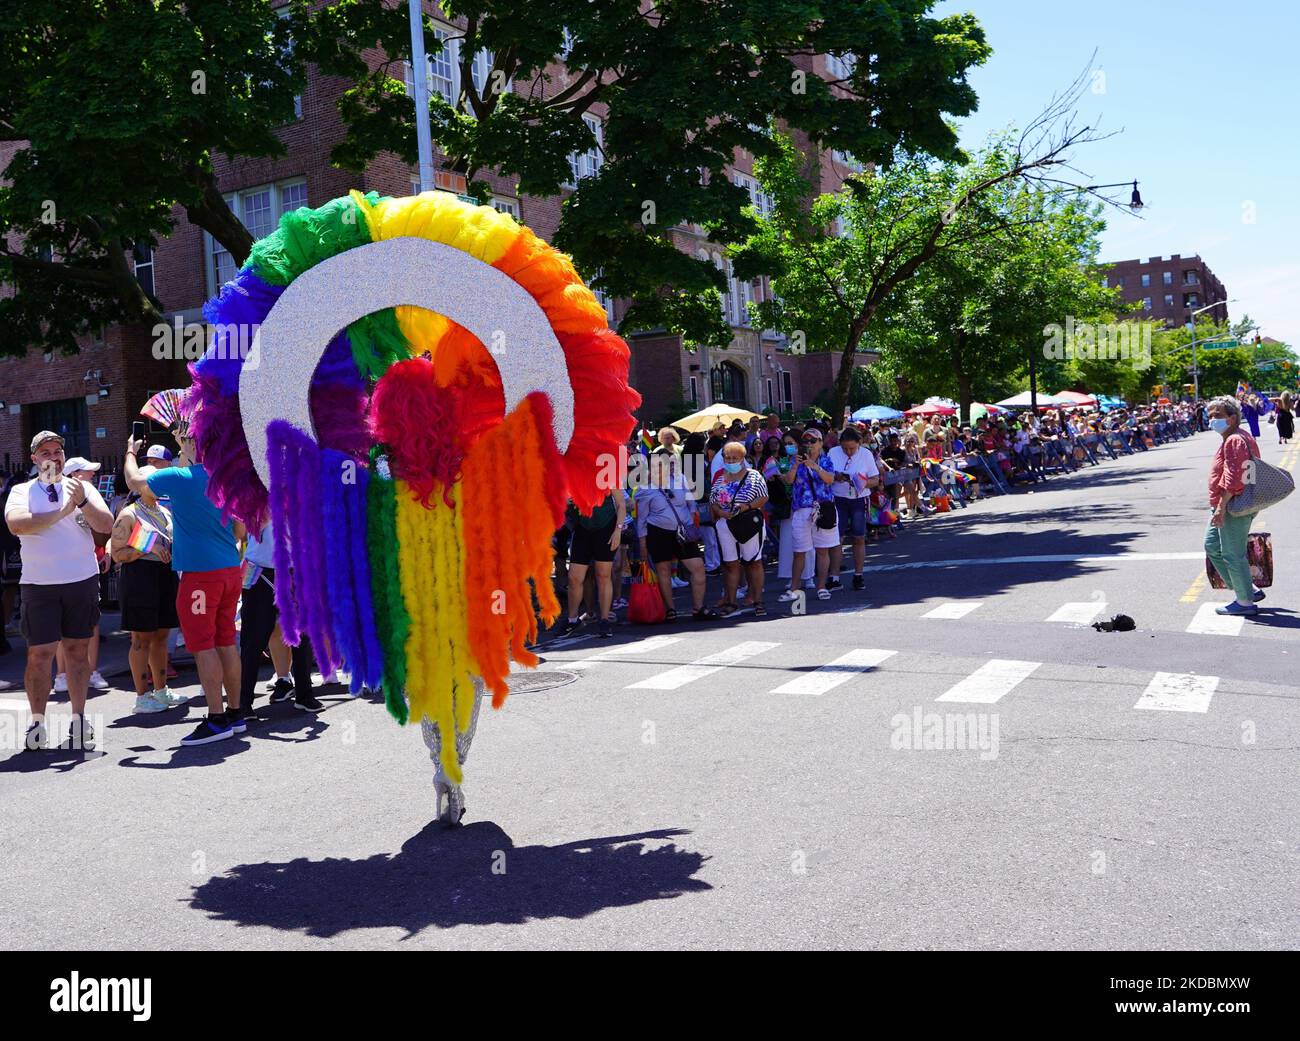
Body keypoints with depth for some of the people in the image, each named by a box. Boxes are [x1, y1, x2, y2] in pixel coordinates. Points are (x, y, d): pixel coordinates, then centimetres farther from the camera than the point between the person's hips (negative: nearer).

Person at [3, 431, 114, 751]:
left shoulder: (81, 488, 9)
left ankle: (78, 719, 14)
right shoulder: (22, 491, 6)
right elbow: (16, 524, -14)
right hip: (39, 584, -1)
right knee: (39, 654, -2)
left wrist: (82, 502, -17)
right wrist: (61, 512, -14)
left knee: (77, 650, 7)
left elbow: (106, 526, -2)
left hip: (83, 581, 1)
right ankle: (37, 722, 7)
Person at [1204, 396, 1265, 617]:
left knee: (1232, 555, -3)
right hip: (1226, 506, 11)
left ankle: (1245, 602, 8)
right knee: (1212, 546, 17)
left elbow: (1232, 478, -25)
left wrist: (1221, 507, -25)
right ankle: (1249, 589, 23)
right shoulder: (1242, 437, 17)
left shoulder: (1234, 441, -18)